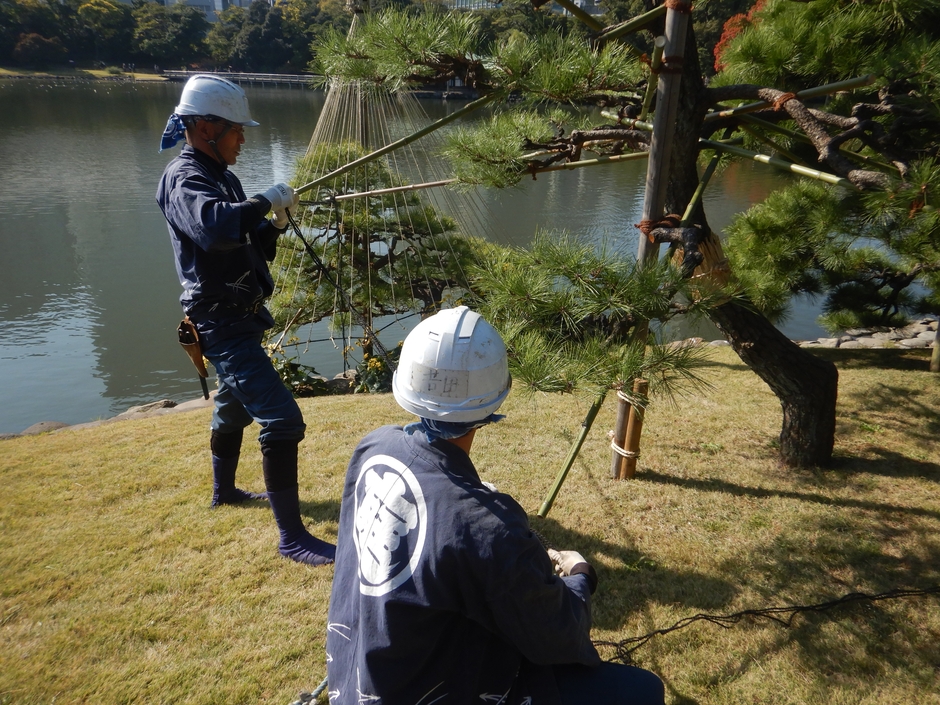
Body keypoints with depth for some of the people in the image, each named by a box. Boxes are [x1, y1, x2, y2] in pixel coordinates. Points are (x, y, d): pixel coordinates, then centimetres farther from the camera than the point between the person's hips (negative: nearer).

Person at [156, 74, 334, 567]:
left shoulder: (219, 175, 14)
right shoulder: (184, 179, -16)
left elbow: (246, 245, 16)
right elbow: (213, 226, -39)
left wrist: (273, 225, -2)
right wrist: (267, 201, -26)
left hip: (241, 315, 11)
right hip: (223, 322, -11)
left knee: (234, 407, 26)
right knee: (282, 420, -15)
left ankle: (224, 491, 48)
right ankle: (292, 537, -7)